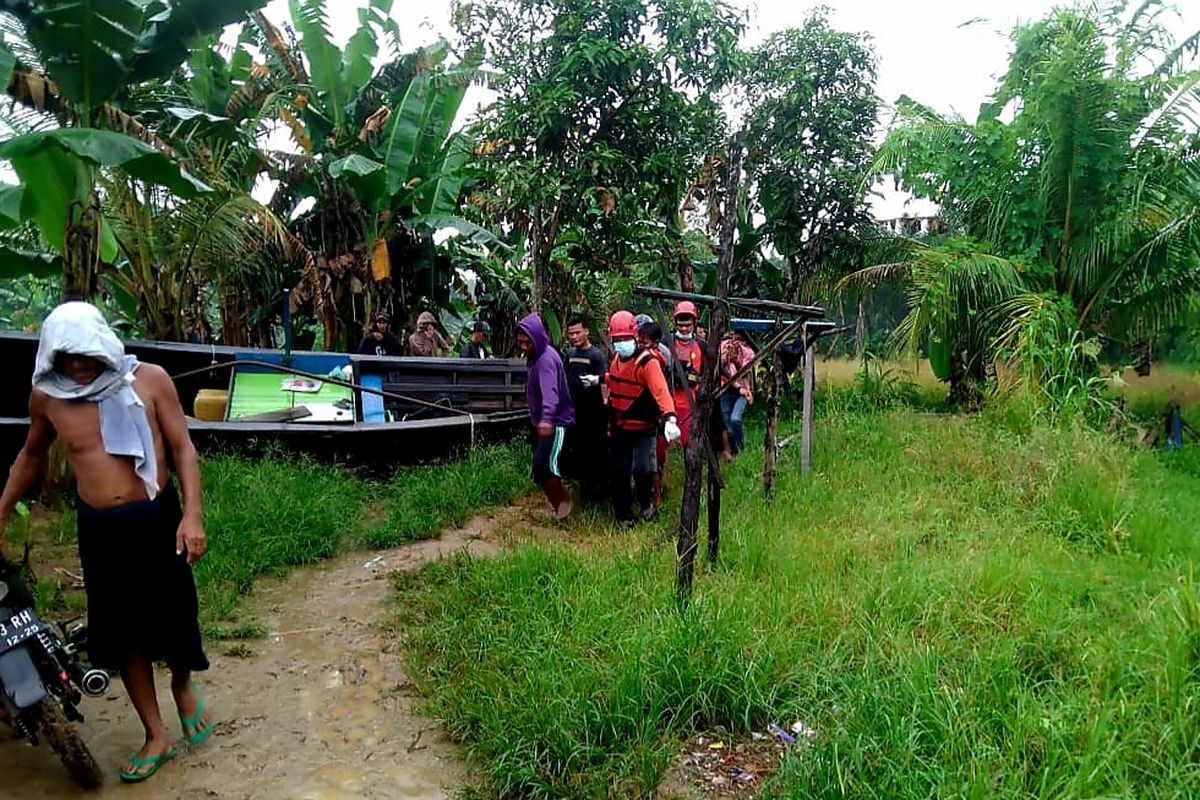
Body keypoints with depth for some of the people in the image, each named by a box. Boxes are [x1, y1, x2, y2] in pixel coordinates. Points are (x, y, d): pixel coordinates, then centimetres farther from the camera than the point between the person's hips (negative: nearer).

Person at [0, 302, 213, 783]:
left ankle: (183, 687, 43)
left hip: (157, 518, -2)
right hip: (99, 529, 2)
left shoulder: (149, 379, -11)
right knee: (121, 631, 9)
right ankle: (156, 736, 25)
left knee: (174, 613, 10)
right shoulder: (46, 397, -3)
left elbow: (181, 447, -7)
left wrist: (192, 515, -15)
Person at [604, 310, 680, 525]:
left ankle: (646, 502, 14)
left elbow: (661, 391, -32)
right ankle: (624, 515, 24)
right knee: (617, 472, 6)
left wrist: (669, 419, -45)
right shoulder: (616, 359, 5)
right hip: (619, 427, 6)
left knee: (642, 469, -18)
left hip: (643, 428, -6)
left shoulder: (647, 362, -18)